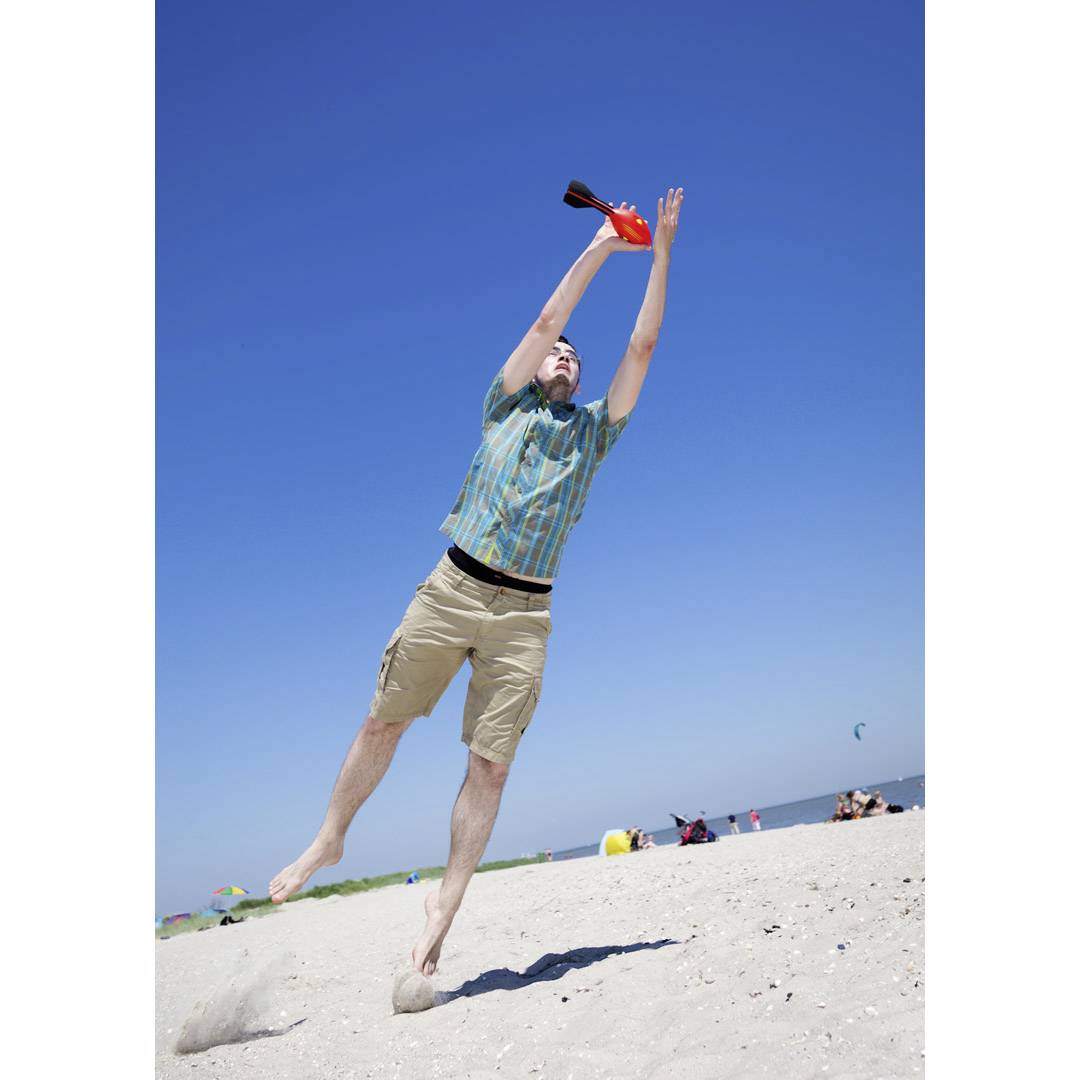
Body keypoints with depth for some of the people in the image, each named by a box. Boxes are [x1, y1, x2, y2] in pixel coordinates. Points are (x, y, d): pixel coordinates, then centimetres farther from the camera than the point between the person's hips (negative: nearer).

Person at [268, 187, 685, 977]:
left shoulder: (594, 431, 18)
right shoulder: (506, 405, 15)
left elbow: (642, 348, 14)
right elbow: (547, 321, 7)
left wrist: (662, 254, 14)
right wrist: (599, 249, 9)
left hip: (524, 614, 1)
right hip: (453, 587, 0)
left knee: (491, 764, -3)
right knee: (383, 721, 5)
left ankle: (444, 910, 8)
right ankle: (329, 840, 27)